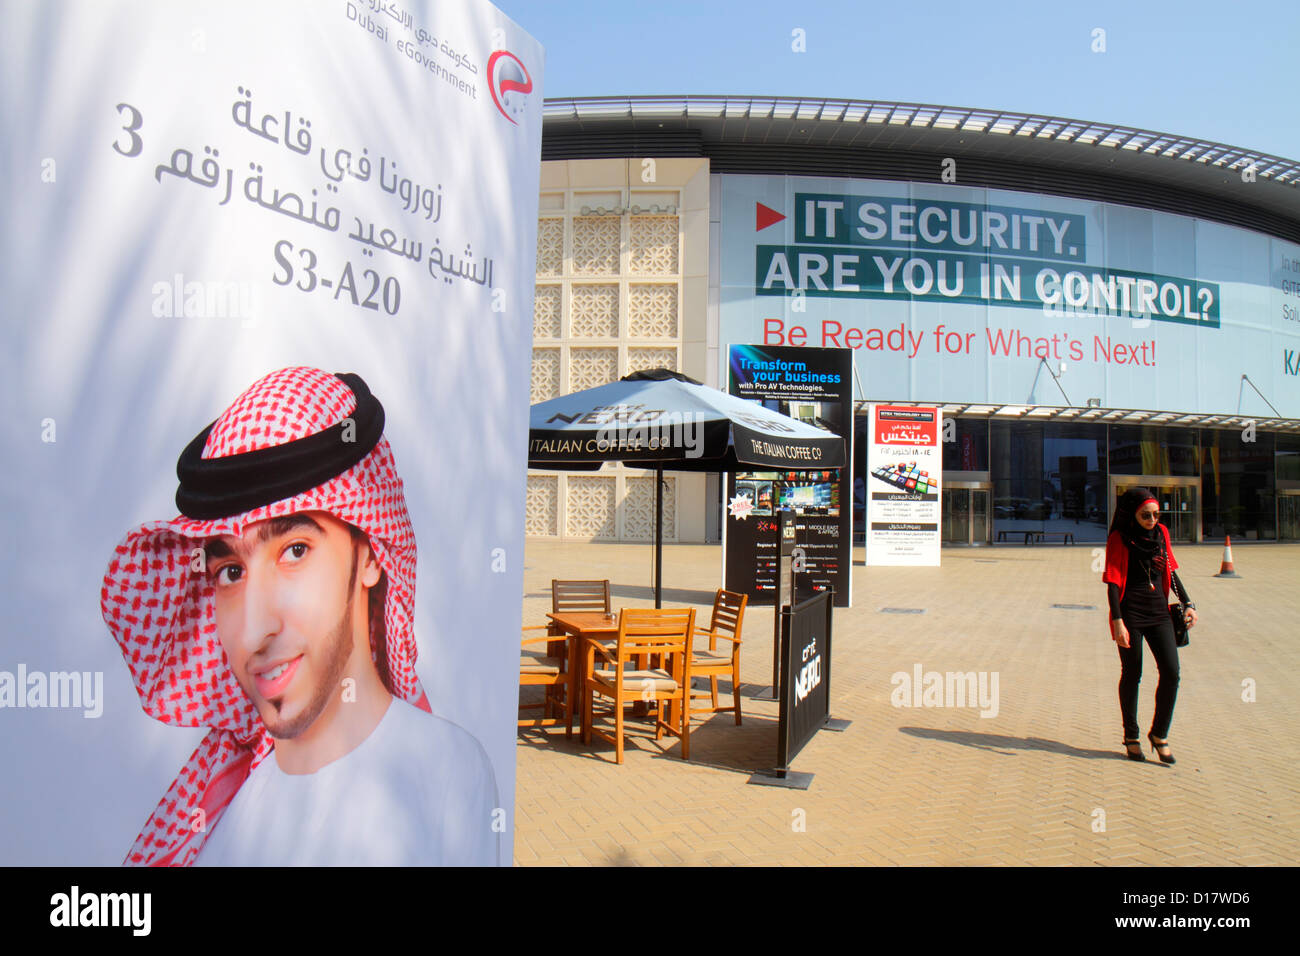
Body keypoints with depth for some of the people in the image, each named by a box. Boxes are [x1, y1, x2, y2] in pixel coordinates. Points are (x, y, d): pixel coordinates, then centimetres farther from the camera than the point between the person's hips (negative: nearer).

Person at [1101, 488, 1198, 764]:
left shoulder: (1161, 533, 8)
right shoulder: (1119, 539, -7)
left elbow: (1170, 572, 19)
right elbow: (1113, 583, -11)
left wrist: (1187, 603, 12)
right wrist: (1117, 621, -18)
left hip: (1159, 612, 5)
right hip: (1130, 613, -5)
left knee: (1171, 672, -5)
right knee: (1132, 675, 4)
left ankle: (1159, 734, 12)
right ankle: (1131, 736, 19)